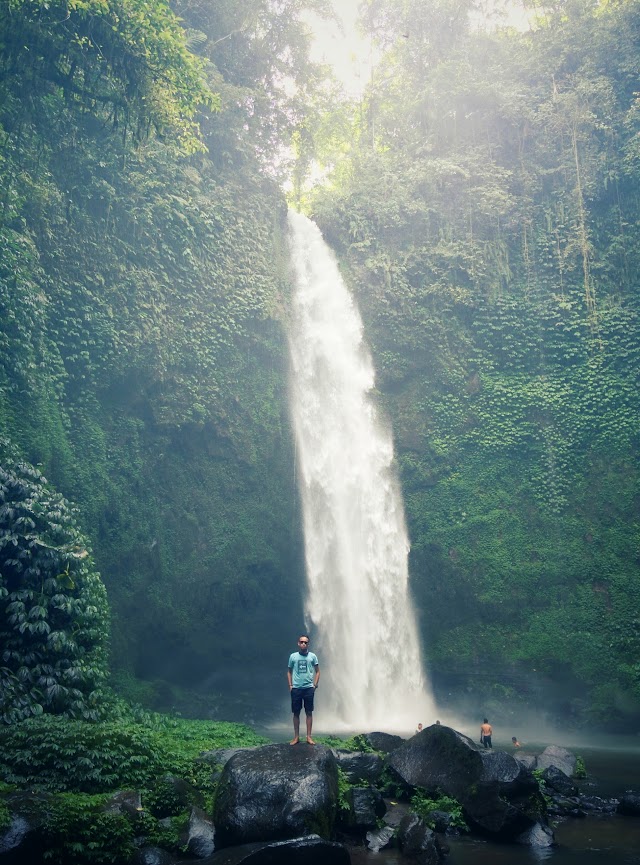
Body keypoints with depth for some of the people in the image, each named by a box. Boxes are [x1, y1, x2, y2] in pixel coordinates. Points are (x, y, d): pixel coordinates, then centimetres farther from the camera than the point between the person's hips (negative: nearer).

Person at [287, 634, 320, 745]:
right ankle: (296, 737, 12)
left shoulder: (312, 656, 3)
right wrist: (290, 685, 3)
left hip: (309, 688, 0)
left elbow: (317, 671, 7)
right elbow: (289, 671, 12)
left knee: (309, 712, 3)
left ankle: (309, 737, 9)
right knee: (296, 713, 5)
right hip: (296, 688, 0)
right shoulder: (293, 656, 4)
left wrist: (315, 685, -1)